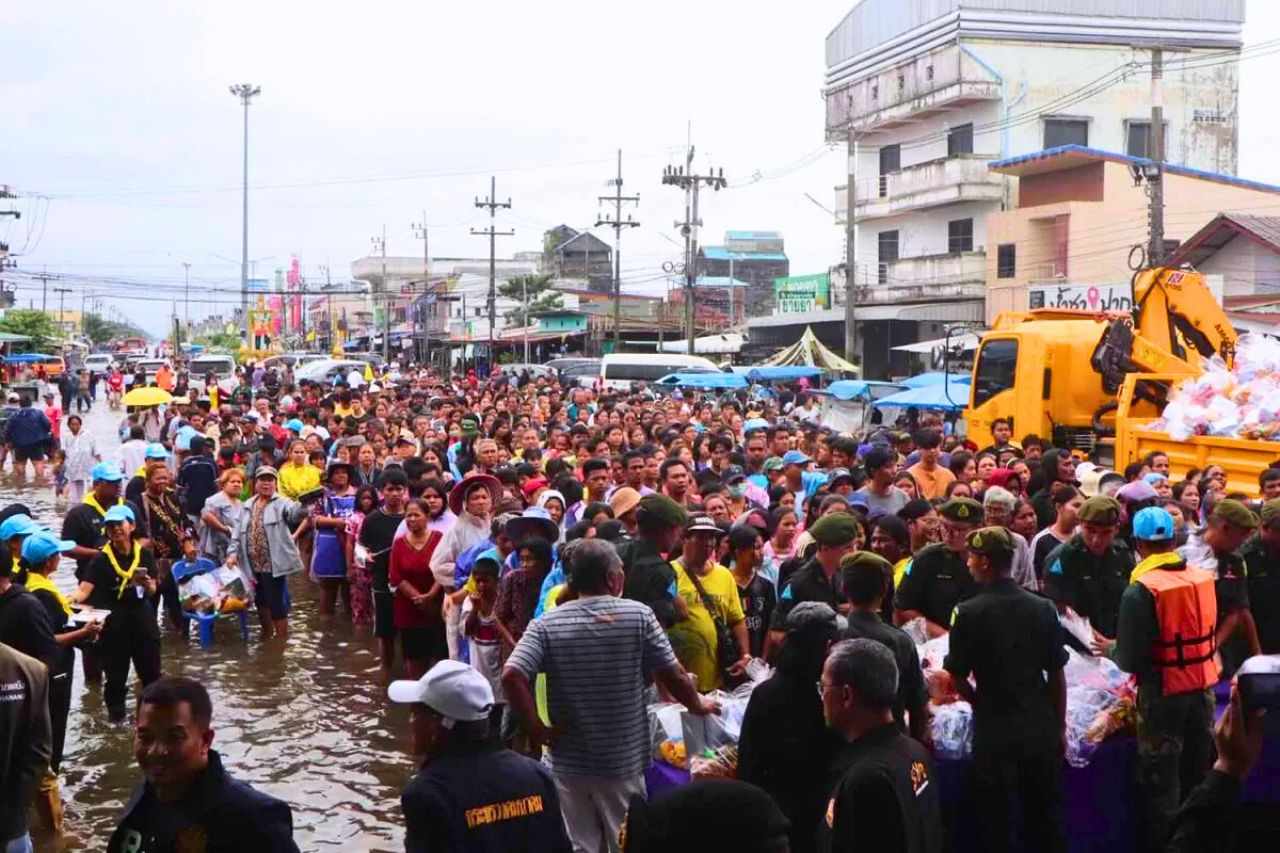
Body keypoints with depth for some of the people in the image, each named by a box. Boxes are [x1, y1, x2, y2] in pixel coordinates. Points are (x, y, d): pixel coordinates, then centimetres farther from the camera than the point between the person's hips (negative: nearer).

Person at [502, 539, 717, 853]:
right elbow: (673, 676, -6)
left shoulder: (546, 625, -7)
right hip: (623, 762, -1)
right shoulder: (638, 616, -9)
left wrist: (535, 729, -9)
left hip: (569, 763, 1)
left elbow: (511, 676, -19)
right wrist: (698, 704, 14)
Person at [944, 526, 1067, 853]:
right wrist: (1060, 726, 13)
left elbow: (958, 679, -7)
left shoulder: (969, 613, -13)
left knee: (995, 824, 8)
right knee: (1046, 819, 15)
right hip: (1041, 726, 3)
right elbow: (1057, 676, 3)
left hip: (994, 728, -3)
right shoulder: (1043, 608, -3)